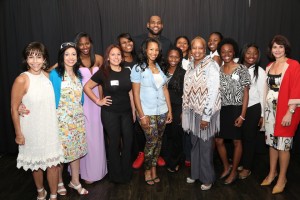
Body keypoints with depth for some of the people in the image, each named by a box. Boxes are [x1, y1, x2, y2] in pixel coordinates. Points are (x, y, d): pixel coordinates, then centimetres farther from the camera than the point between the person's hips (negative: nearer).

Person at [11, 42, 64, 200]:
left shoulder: (48, 75, -2)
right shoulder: (22, 80, -17)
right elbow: (14, 109, -11)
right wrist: (18, 133, -9)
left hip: (51, 128, 3)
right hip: (32, 130, -3)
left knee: (53, 162, 9)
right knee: (37, 163, 17)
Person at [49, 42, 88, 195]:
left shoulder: (78, 73, 9)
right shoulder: (55, 74, -9)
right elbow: (53, 98, -9)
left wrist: (79, 112, 12)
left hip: (78, 118, 5)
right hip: (61, 119, -5)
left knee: (77, 150, 12)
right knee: (60, 151, 4)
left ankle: (75, 181, 28)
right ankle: (59, 182, 27)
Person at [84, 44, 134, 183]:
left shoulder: (127, 72, 5)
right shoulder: (103, 73, -6)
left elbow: (131, 92, 10)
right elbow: (87, 87, -2)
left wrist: (134, 111, 8)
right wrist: (98, 101, -6)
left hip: (126, 112, 4)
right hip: (110, 113, -4)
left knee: (128, 141, 7)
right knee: (114, 142, 6)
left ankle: (126, 172, 27)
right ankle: (116, 175, 24)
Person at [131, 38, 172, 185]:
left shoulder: (160, 67, 10)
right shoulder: (138, 68, -6)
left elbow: (165, 90, 12)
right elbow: (136, 94, -9)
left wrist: (169, 110, 9)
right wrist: (142, 115, -13)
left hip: (162, 111, 5)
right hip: (147, 112, -5)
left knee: (158, 141, 10)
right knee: (152, 141, -3)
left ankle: (154, 168, 26)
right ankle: (147, 169, 19)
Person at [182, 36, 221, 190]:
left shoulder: (212, 65, -14)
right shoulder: (191, 65, 7)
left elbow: (213, 92, -18)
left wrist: (206, 116, -19)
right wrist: (185, 111, 11)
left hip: (206, 112, -6)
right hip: (193, 111, 6)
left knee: (205, 146, 5)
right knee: (195, 144, 16)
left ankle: (207, 178, 22)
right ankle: (195, 173, 32)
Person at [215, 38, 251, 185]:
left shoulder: (242, 69, -6)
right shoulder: (217, 70, 5)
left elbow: (246, 93, -7)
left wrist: (242, 115, -13)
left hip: (235, 109, -4)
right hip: (220, 110, 4)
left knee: (236, 141, 8)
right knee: (218, 141, 8)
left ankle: (234, 171, 26)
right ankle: (226, 167, 32)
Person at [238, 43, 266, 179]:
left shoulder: (260, 71, -5)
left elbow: (262, 94, -3)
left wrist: (262, 114, -3)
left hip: (253, 108, -2)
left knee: (249, 138, 8)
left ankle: (247, 168, 23)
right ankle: (238, 163, 30)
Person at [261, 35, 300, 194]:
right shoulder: (269, 66, 11)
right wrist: (265, 108, 9)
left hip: (285, 110, -6)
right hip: (271, 109, 6)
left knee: (283, 143, 2)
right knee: (272, 141, 13)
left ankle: (282, 178, 18)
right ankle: (272, 173, 29)